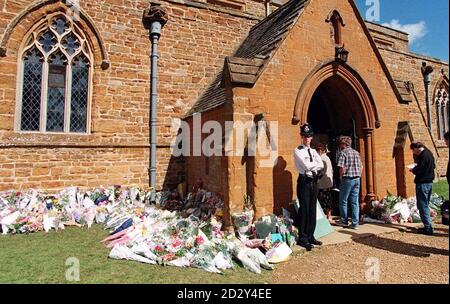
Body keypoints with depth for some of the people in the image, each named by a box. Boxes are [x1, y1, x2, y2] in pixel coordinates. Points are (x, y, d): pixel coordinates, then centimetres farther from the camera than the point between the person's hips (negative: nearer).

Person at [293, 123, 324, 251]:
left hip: (314, 182, 6)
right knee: (304, 210, -4)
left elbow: (321, 166, 3)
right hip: (304, 182, -6)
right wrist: (316, 164, 0)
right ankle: (303, 238, 6)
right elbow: (306, 165, -15)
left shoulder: (313, 151, 16)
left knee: (312, 210, 10)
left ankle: (310, 236, 20)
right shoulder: (297, 151, -4)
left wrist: (312, 167, -10)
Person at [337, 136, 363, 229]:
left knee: (343, 201, 8)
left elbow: (342, 167, -15)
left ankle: (344, 221, 17)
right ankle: (355, 223, 9)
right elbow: (361, 167, 13)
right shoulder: (356, 152, 12)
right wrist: (358, 177, 18)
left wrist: (341, 178, -3)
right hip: (357, 179, 6)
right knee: (355, 202, 8)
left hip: (347, 179, -6)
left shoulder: (343, 152, -8)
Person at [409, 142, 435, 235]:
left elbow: (418, 170, -22)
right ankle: (428, 226, 23)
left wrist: (412, 170, -1)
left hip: (422, 183, -10)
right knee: (426, 205, 17)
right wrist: (416, 169, 12)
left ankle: (428, 228, -2)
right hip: (429, 182, 10)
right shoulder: (429, 154, 12)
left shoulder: (423, 156, -18)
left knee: (422, 206, -4)